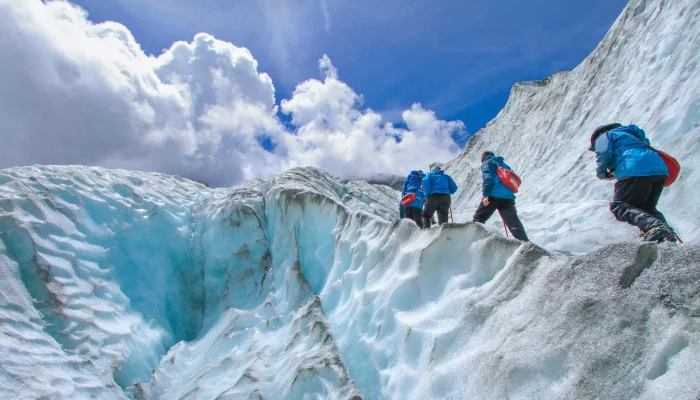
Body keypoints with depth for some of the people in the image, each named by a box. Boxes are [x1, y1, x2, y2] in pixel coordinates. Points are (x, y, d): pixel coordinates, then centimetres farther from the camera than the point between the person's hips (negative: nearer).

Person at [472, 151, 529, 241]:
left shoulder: (487, 163, 12)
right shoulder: (504, 165, 32)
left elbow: (487, 178, -7)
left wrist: (485, 195, -14)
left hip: (493, 196, -5)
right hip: (509, 197, 5)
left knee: (478, 218, 6)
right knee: (514, 223, 0)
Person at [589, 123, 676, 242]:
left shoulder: (604, 136, 17)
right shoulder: (628, 133, 41)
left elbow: (604, 153, -3)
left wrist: (601, 173, 14)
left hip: (636, 171, -8)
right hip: (660, 168, 8)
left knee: (619, 206, -5)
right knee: (646, 207, 20)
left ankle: (653, 226, -29)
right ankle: (666, 231, -5)